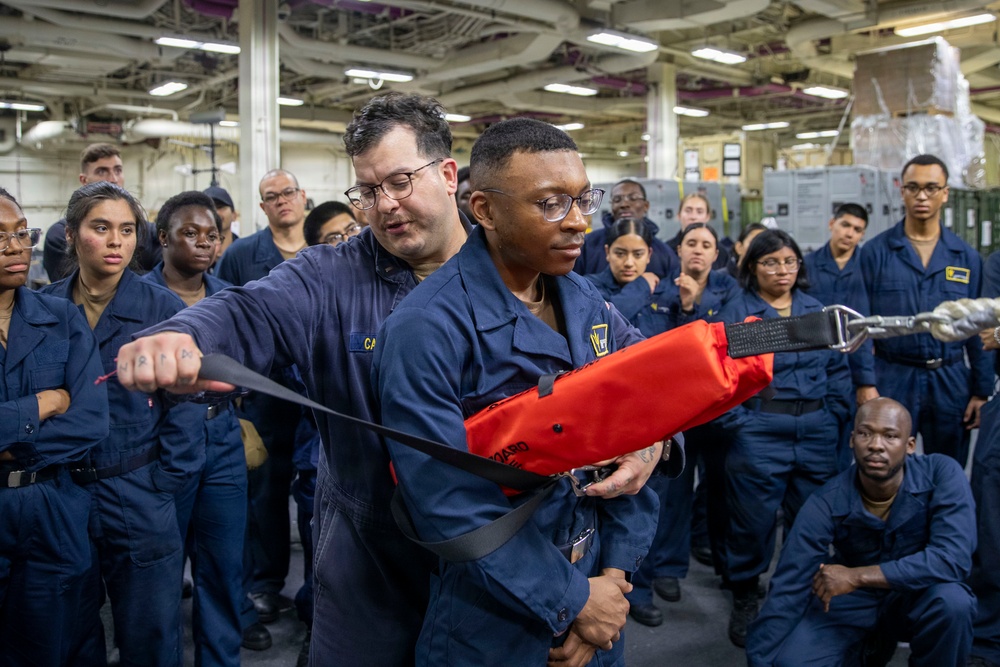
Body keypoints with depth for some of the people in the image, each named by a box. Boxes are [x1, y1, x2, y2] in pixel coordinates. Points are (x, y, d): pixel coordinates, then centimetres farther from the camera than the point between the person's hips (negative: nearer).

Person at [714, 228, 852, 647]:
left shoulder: (816, 311, 11)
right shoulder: (736, 311, -2)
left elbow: (838, 369, 14)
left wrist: (834, 416, 4)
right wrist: (738, 422, -14)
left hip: (817, 434, 4)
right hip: (759, 434, -4)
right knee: (753, 518, 3)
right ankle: (744, 597, 22)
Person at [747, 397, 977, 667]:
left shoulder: (942, 474, -22)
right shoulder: (825, 504, -22)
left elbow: (953, 559, -31)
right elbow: (786, 594, -22)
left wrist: (857, 576, -30)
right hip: (850, 599, 1)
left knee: (951, 600, -35)